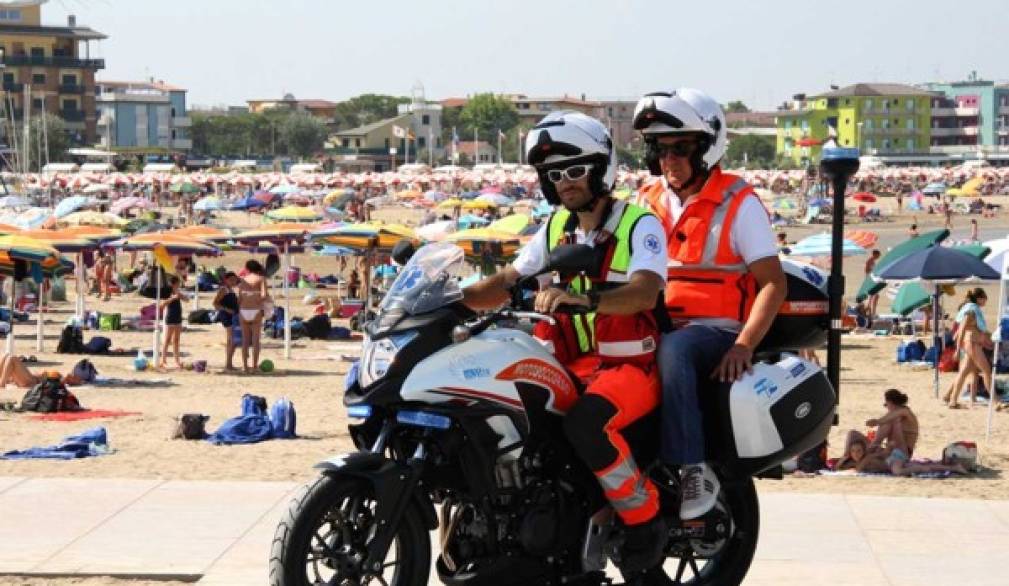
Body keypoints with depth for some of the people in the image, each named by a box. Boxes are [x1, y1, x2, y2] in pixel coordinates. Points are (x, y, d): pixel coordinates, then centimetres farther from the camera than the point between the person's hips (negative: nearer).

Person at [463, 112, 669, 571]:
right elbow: (510, 280, 12)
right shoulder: (556, 228, 14)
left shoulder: (639, 224, -7)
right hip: (570, 364, 7)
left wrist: (582, 298, -43)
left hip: (629, 365, -7)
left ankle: (645, 518, -17)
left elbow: (644, 292, -25)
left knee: (584, 424, -36)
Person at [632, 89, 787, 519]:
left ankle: (693, 469, -39)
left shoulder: (737, 203, 2)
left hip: (717, 329, -5)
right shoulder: (647, 202, 18)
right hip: (656, 327, 5)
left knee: (671, 350, -39)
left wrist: (744, 345, -18)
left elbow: (773, 282, -3)